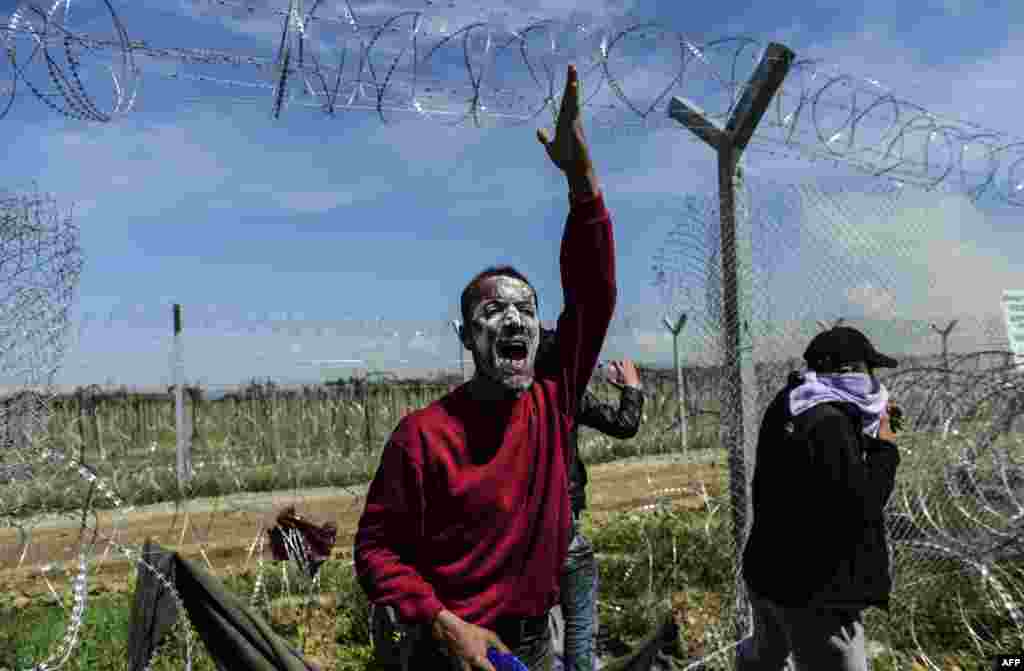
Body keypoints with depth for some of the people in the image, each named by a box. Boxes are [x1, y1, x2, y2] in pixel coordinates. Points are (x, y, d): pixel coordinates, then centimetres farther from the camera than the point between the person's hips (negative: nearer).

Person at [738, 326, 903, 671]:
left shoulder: (787, 409, 5)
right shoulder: (829, 423, -24)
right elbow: (857, 509, -24)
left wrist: (868, 425, 8)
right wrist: (885, 448, -12)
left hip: (768, 571, 9)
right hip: (811, 590, -9)